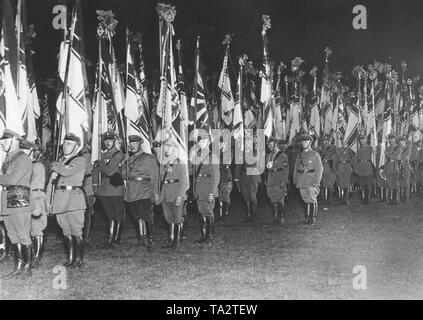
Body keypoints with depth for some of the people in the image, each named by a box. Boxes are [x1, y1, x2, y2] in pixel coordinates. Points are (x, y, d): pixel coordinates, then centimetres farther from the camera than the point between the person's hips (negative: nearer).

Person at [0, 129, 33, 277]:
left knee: (23, 236, -3)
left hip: (19, 200, -8)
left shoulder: (23, 158, -7)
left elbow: (13, 179, -17)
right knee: (13, 236, 11)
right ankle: (18, 266, 18)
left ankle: (27, 268, 4)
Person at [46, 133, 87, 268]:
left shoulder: (80, 161, 1)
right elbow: (51, 182, 17)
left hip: (74, 199, -6)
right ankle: (70, 258, 15)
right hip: (60, 200, 6)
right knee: (66, 231, 8)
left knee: (76, 231, -5)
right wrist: (48, 201, 10)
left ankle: (79, 259, 4)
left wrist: (55, 166, 2)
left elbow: (66, 172, -16)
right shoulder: (60, 162, 19)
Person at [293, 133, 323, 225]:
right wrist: (295, 180, 8)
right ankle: (307, 217, 16)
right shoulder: (300, 155, 14)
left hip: (311, 182, -4)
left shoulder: (315, 154, -1)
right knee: (306, 200, 9)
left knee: (312, 199, -2)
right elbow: (296, 168, 17)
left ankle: (313, 218, 5)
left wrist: (317, 182, -13)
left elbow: (319, 169, -6)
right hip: (301, 182, 4)